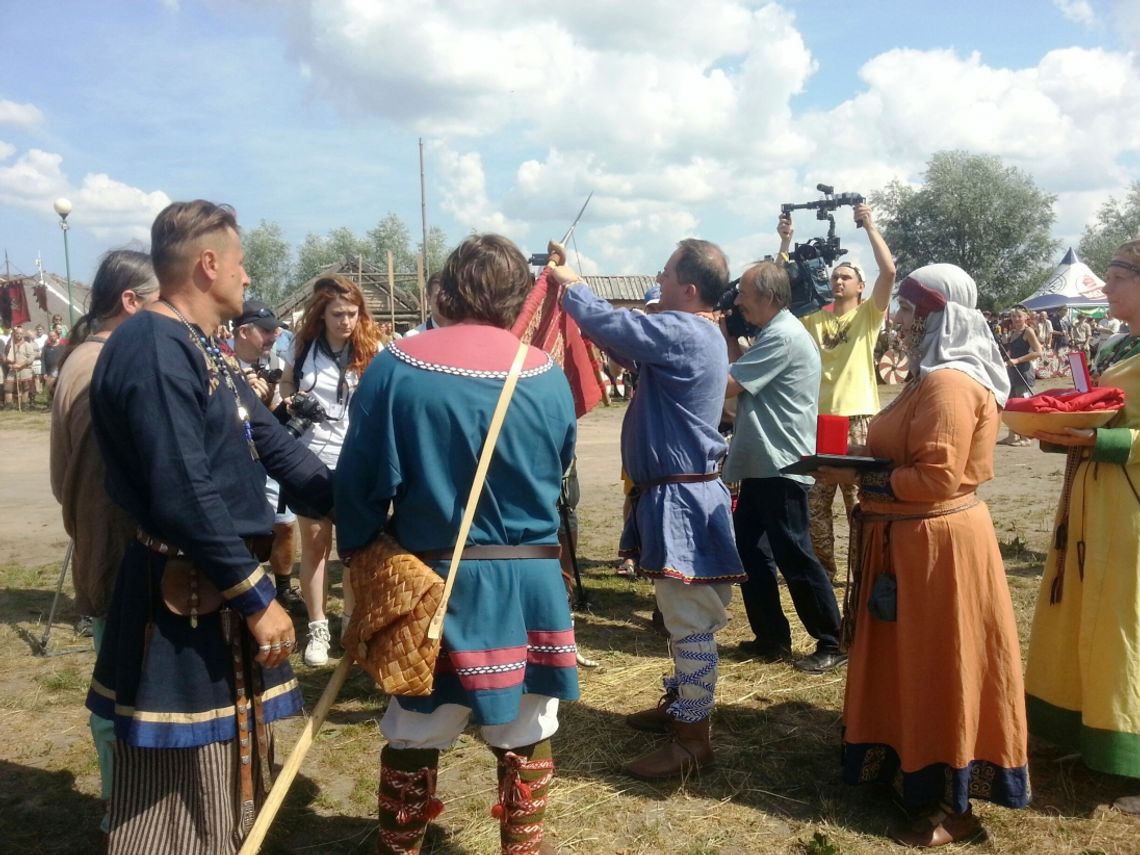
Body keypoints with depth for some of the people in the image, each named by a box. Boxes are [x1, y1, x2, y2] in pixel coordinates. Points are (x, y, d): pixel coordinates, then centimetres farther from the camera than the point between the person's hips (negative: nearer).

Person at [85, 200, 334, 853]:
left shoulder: (203, 349, 12)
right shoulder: (154, 350, -21)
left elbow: (272, 443, 12)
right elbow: (185, 498, -27)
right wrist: (257, 597, -21)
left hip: (222, 587, 10)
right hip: (188, 599, -10)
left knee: (226, 778, 22)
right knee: (184, 786, 5)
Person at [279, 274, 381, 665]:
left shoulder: (371, 350, -7)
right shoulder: (303, 346, 0)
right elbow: (286, 382, 17)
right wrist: (291, 400, -6)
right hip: (310, 457, 2)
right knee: (314, 543, 11)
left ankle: (353, 620, 29)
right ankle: (317, 627, 23)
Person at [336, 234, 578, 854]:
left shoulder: (396, 367, -10)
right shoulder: (548, 376, -4)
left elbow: (361, 481, -8)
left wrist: (360, 561, 6)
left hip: (432, 578, -1)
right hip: (530, 580, 1)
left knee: (413, 736, 16)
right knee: (526, 736, 16)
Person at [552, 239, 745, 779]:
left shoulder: (683, 331, -19)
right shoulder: (695, 333, 14)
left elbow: (612, 326, -23)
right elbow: (630, 345, 22)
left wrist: (569, 285, -3)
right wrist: (576, 290, 13)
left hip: (682, 498, -11)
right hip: (677, 493, 11)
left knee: (691, 622, -2)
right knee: (683, 618, 21)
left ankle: (692, 739, 7)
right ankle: (680, 705, 35)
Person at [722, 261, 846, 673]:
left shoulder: (783, 337, -18)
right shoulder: (773, 333, 15)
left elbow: (728, 385, -20)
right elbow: (743, 375, 17)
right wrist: (727, 336, 9)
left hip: (780, 467, -10)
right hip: (761, 464, 10)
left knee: (794, 557, -3)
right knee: (749, 550, 13)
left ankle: (832, 644, 9)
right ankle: (771, 637, 23)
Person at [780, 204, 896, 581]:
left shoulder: (868, 314, 3)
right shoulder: (813, 318, 12)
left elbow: (888, 271, -12)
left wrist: (870, 226, -9)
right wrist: (786, 242, 1)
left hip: (857, 419, -4)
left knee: (860, 503, 3)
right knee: (814, 502, 11)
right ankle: (823, 568, 26)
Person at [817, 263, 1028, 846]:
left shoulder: (949, 384, -20)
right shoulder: (932, 377, 13)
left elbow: (936, 477, -25)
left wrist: (859, 479, -16)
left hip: (936, 541, -10)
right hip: (914, 537, 10)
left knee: (938, 666, 0)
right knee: (913, 661, 19)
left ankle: (951, 808, 14)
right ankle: (913, 769, 34)